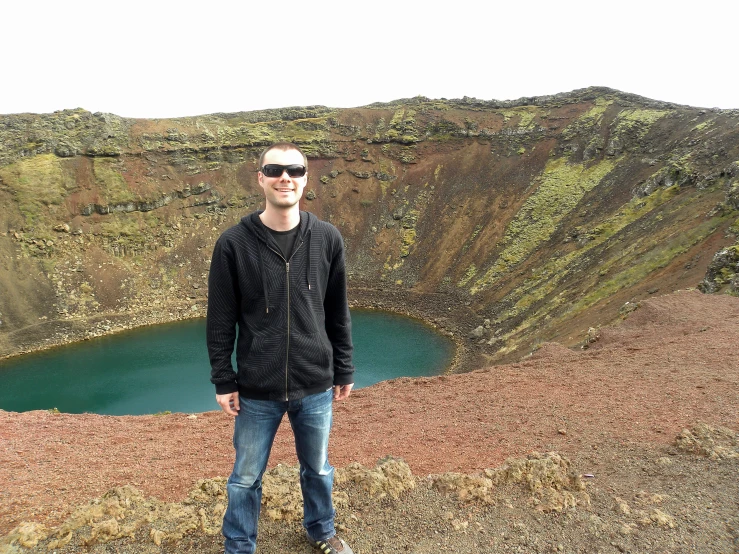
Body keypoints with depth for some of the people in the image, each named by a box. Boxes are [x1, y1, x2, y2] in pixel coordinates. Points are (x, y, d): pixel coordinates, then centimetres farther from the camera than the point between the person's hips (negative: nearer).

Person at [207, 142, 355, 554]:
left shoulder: (328, 239, -4)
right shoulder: (234, 243, -10)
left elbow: (338, 313, 3)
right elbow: (221, 320, -4)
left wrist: (344, 370, 7)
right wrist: (223, 381, -3)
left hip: (316, 386, 2)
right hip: (256, 390, -1)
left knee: (318, 468, 21)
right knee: (246, 478, 16)